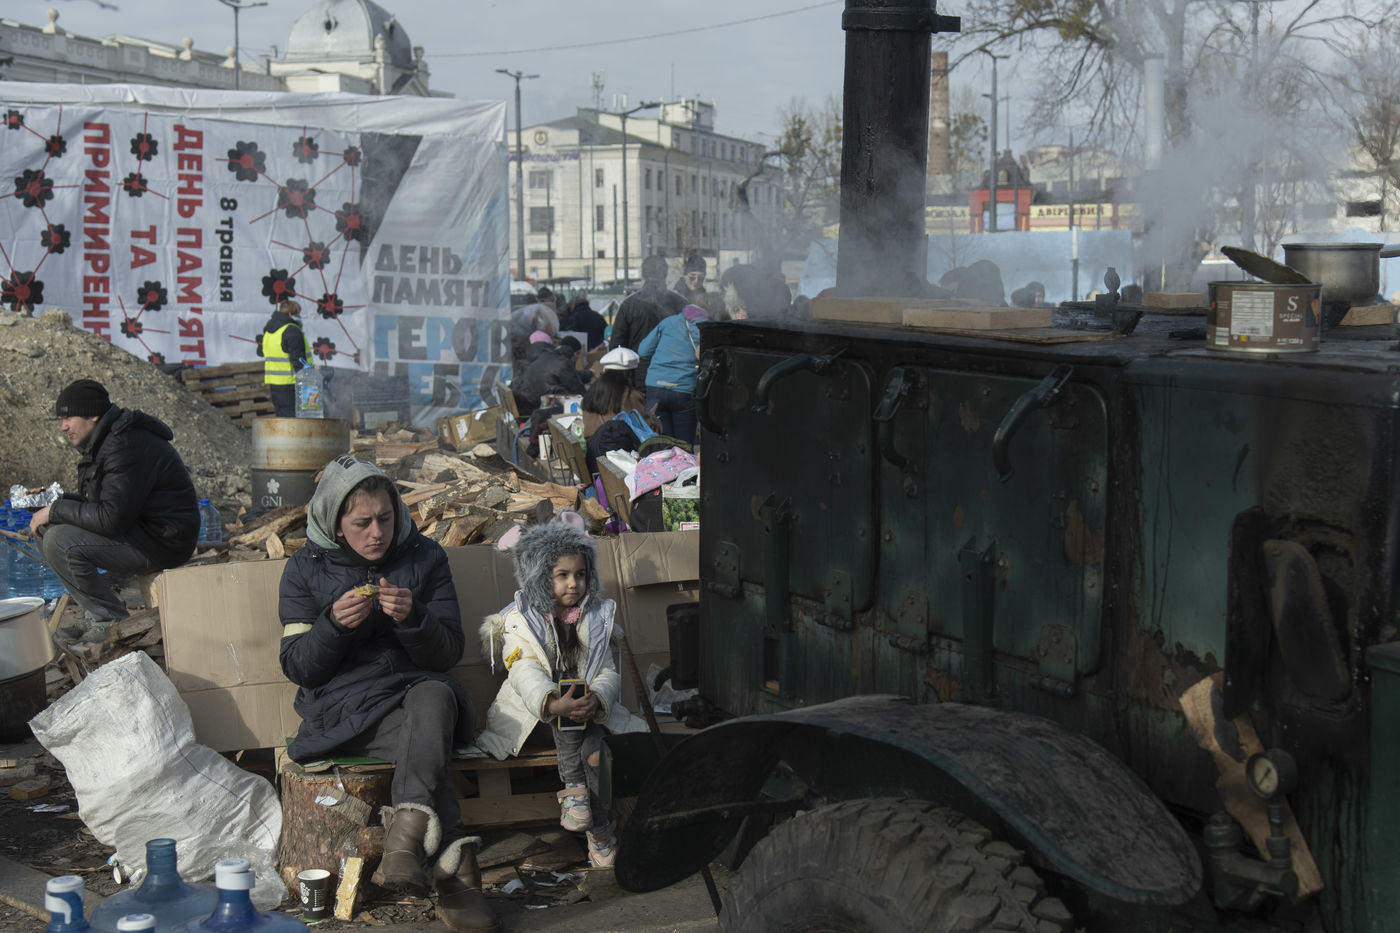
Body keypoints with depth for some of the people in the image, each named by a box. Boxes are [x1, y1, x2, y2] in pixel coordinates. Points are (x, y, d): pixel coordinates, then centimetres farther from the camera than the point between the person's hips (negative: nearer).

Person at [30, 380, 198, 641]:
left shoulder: (127, 447, -22)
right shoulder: (105, 441, 11)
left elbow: (111, 518, -27)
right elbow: (99, 501, 19)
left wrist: (56, 511, -16)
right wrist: (55, 507, 1)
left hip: (160, 543, -11)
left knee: (59, 542, -21)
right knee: (45, 531, 8)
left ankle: (112, 620, -8)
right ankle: (95, 615, 8)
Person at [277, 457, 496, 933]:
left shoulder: (425, 558, 8)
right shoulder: (305, 569, 5)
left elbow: (447, 654, 4)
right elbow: (296, 667, 2)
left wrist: (412, 618, -18)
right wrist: (333, 624, -18)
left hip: (415, 690, 2)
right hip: (342, 706, -1)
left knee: (434, 697, -38)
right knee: (424, 746, -34)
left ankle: (407, 836, -52)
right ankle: (456, 870, -40)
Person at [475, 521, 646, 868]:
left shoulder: (596, 618, 12)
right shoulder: (519, 621, 1)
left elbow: (608, 673, 2)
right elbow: (525, 673, -16)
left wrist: (596, 699, -25)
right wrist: (554, 704, -39)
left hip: (588, 710, 2)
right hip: (536, 715, -2)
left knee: (593, 749, -31)